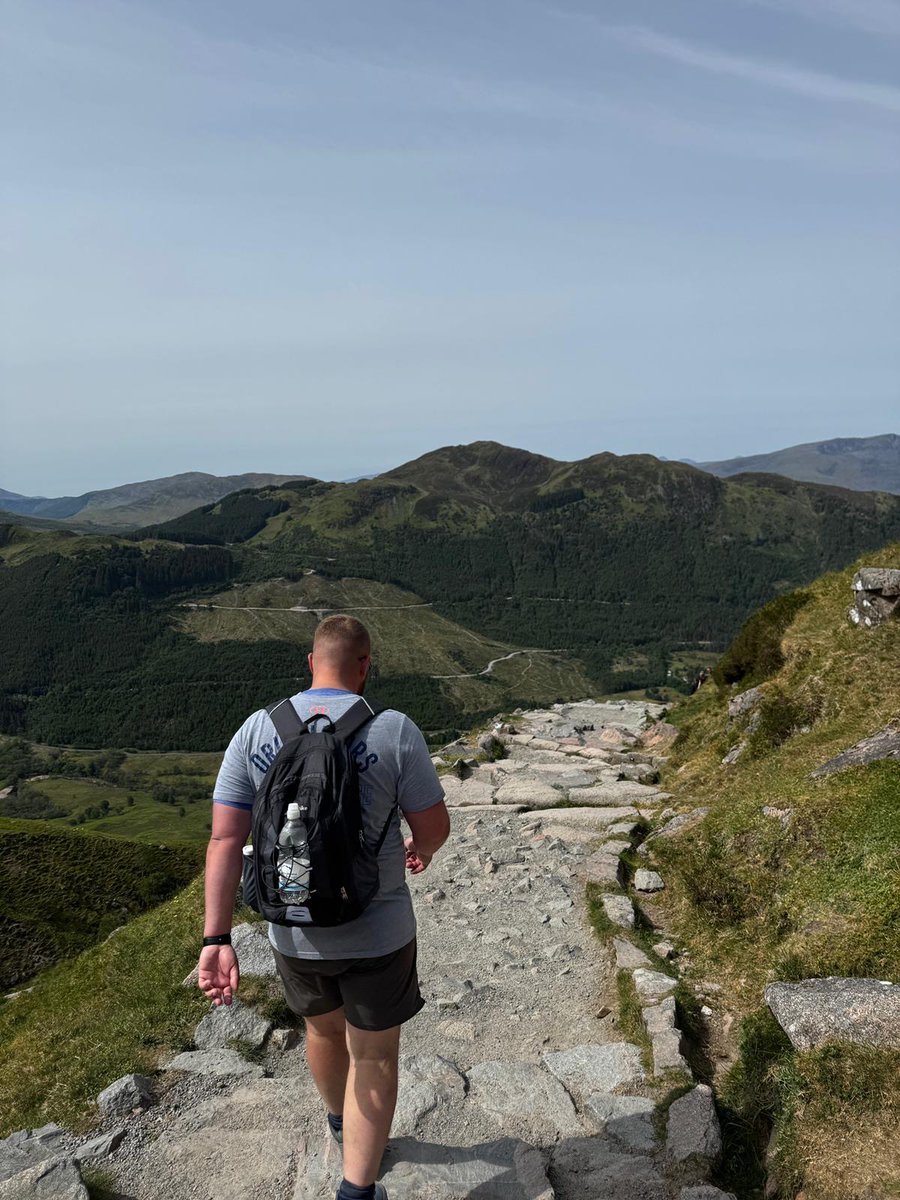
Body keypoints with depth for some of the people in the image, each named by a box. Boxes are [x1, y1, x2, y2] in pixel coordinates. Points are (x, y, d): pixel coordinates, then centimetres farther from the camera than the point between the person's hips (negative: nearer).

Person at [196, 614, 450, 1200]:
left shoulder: (256, 730, -9)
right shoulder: (394, 730, -18)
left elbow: (225, 838, -13)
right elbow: (435, 826, -9)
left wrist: (218, 941, -11)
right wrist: (422, 851, 15)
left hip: (293, 930, 4)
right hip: (376, 932, -4)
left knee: (323, 1026, 32)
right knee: (374, 1056, 18)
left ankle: (342, 1121, 59)